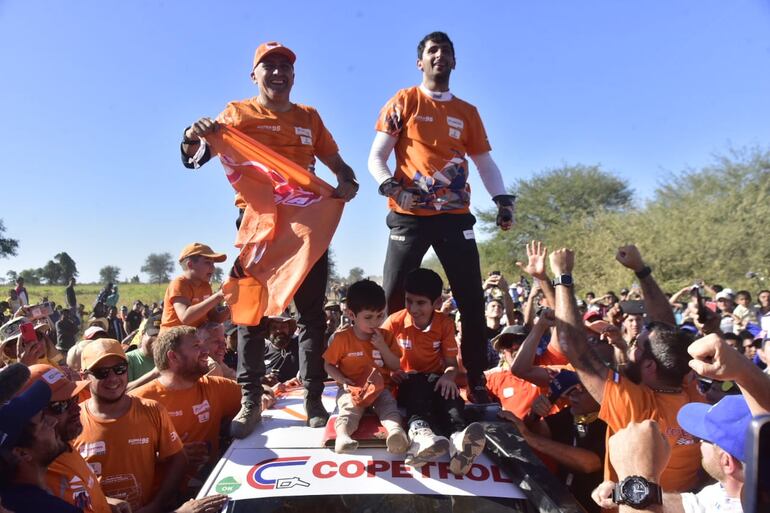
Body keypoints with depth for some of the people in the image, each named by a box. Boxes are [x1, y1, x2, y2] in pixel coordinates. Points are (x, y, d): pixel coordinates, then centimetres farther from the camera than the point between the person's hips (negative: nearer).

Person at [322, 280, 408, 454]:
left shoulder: (386, 337, 4)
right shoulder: (342, 338, -3)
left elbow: (396, 366, 3)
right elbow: (328, 365, 3)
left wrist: (382, 347, -13)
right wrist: (343, 381, -15)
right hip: (351, 388, -2)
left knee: (389, 405, -28)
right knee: (349, 407, -31)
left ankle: (395, 430, -54)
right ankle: (342, 435, -56)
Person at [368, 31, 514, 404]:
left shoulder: (468, 112, 17)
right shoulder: (404, 102, 8)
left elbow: (485, 163, 16)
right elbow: (376, 157, 2)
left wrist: (502, 198, -2)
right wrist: (391, 187, -18)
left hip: (455, 216, 3)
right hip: (410, 216, -3)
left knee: (472, 302, 1)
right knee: (393, 300, -5)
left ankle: (477, 381, 12)